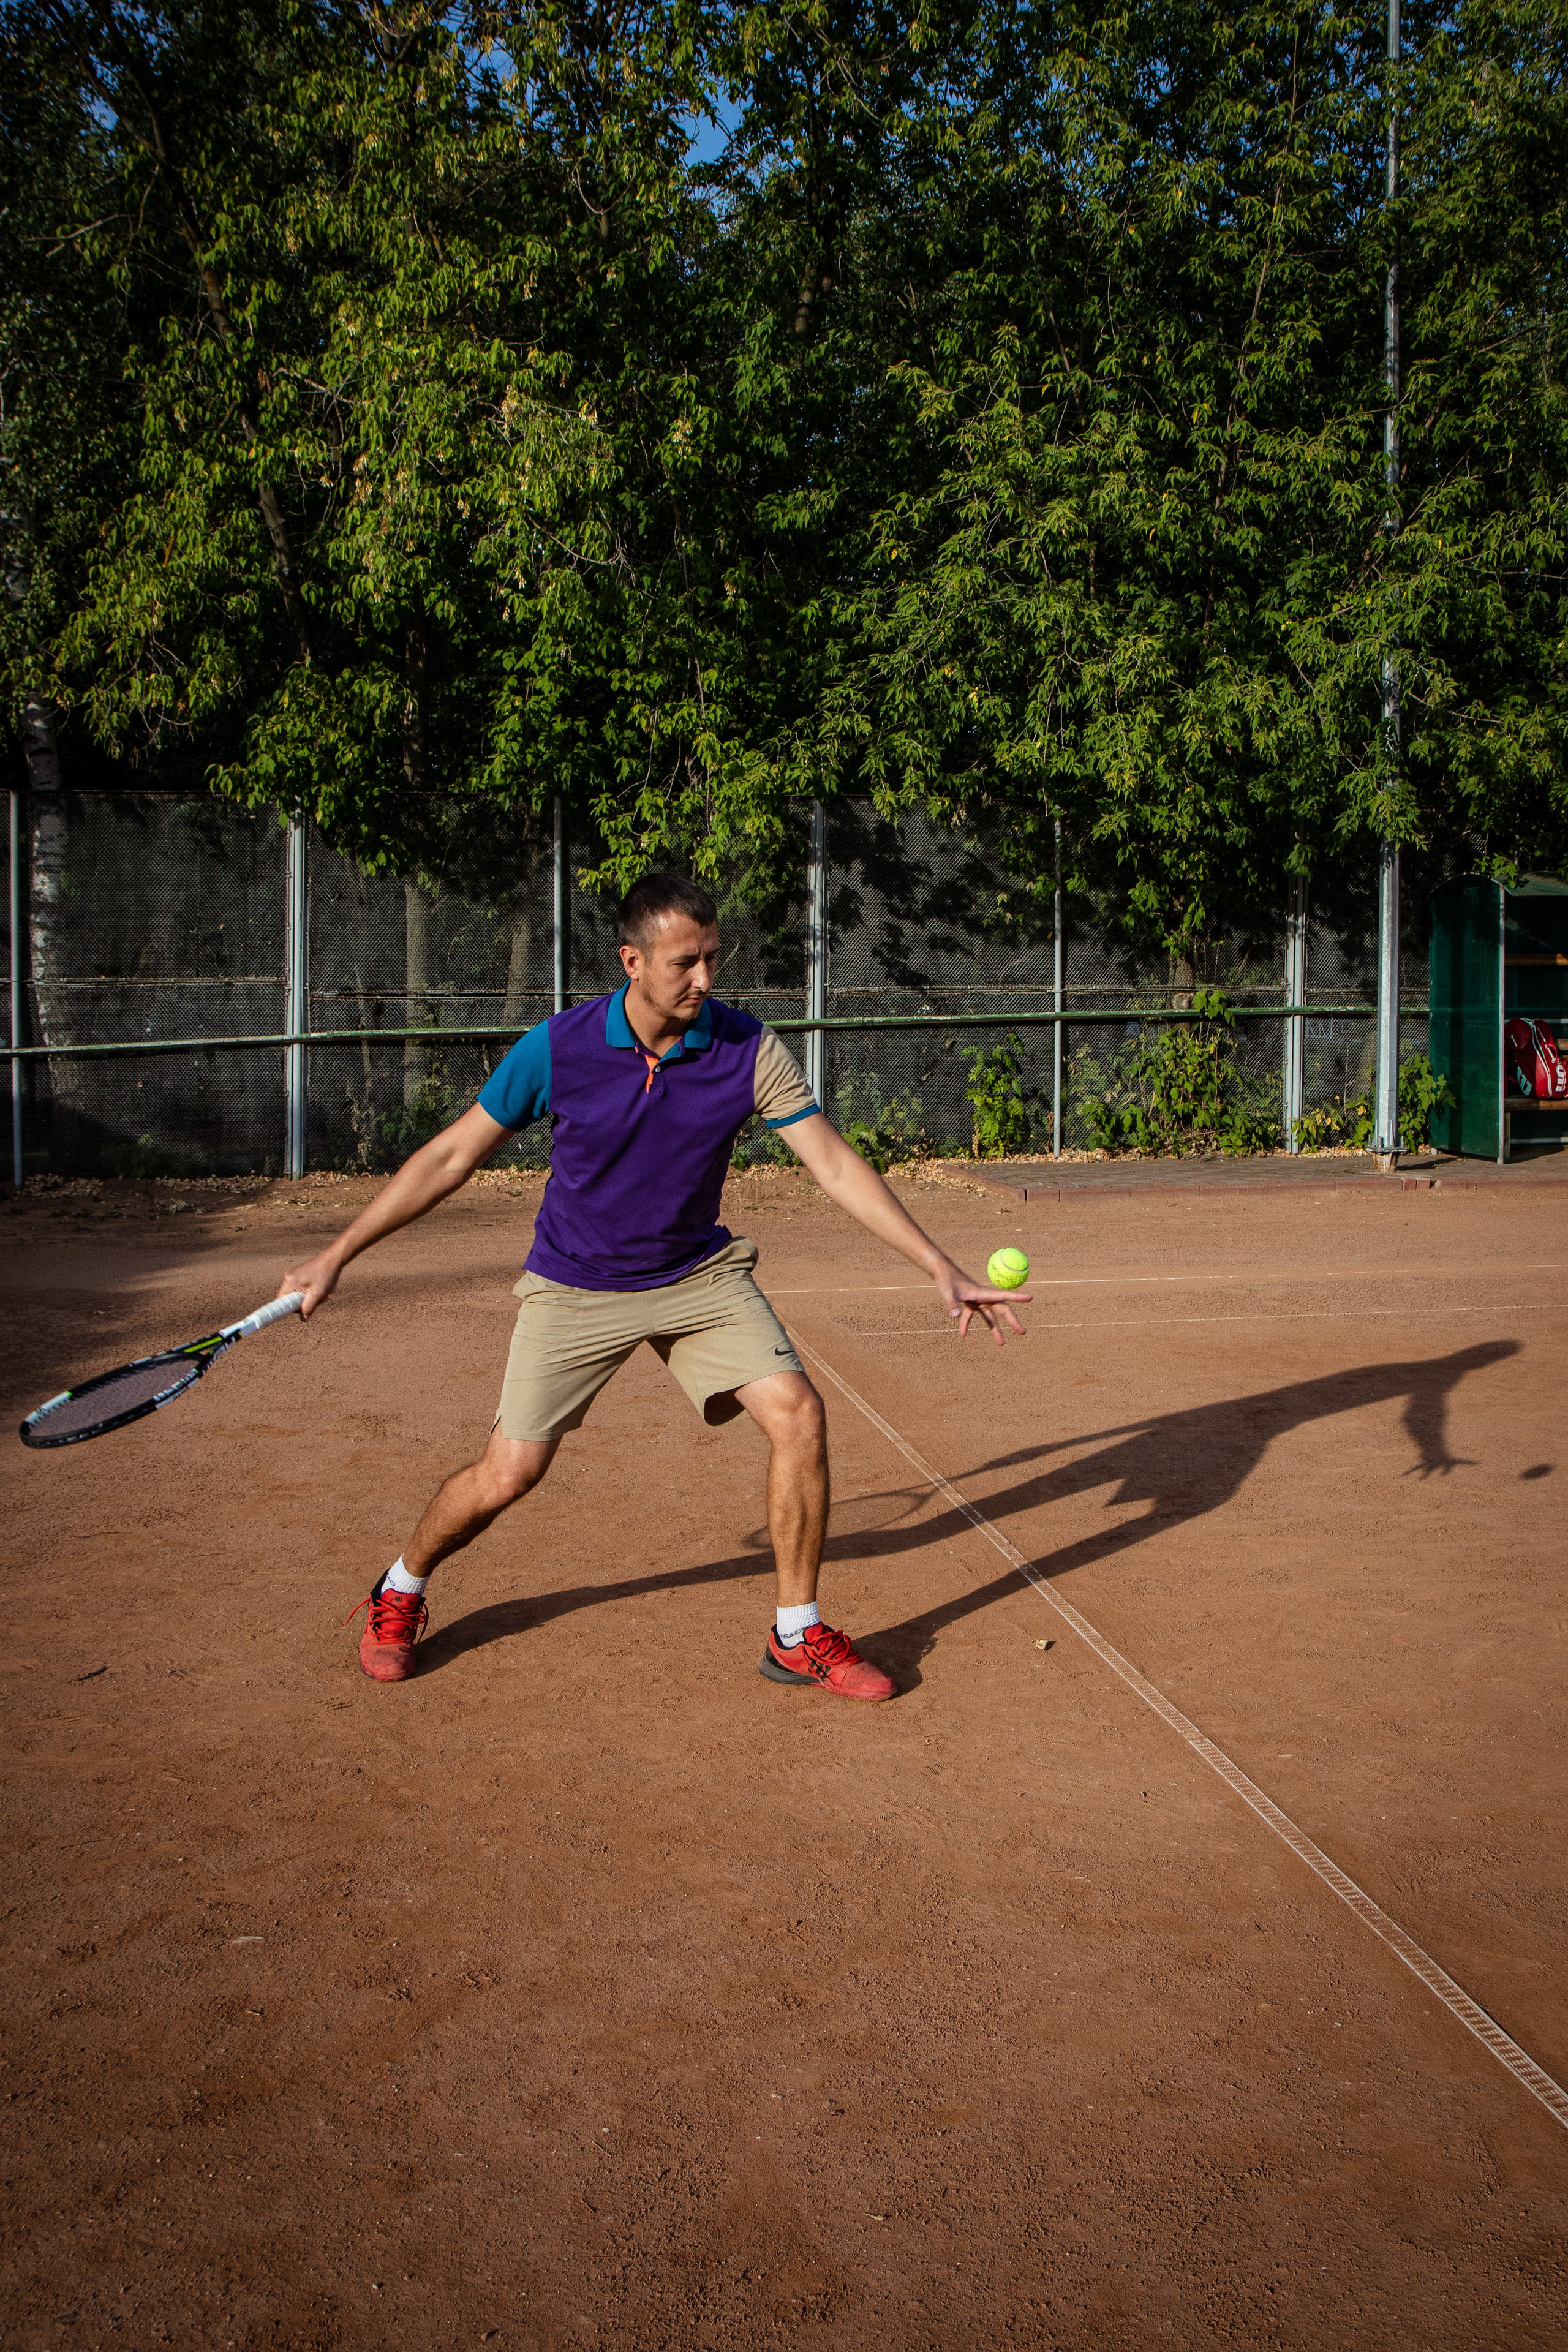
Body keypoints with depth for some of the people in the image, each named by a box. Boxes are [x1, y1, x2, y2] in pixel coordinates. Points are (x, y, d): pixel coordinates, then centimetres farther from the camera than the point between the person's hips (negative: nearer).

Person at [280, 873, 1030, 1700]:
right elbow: (451, 1157, -8)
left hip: (699, 1275, 2)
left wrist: (940, 1268, -20)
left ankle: (798, 1636, 3)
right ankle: (397, 1595, 26)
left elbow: (836, 1166, -13)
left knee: (798, 1414, -15)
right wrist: (336, 1256, -7)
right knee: (507, 1473, -6)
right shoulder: (558, 1048, -18)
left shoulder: (749, 1048, -15)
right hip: (574, 1287, -2)